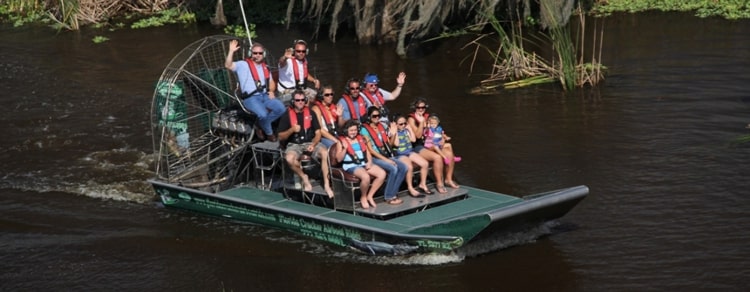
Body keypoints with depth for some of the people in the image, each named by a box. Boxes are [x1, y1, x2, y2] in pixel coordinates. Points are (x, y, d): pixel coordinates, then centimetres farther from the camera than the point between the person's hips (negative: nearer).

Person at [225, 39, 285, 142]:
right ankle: (269, 133, -2)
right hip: (250, 98, -6)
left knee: (280, 108, -18)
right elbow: (228, 65, -14)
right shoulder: (243, 65, 0)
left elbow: (271, 82, 25)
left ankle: (260, 125, -1)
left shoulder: (265, 67, 20)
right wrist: (231, 51, -25)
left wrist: (271, 91, 4)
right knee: (263, 114, -32)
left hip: (265, 96, 6)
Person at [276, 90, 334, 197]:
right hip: (294, 144, -1)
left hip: (310, 142, 1)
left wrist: (313, 144, -15)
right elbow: (280, 137, 0)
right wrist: (292, 130, -18)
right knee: (290, 159, -36)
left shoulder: (311, 113, 5)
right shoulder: (287, 115, 0)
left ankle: (326, 184, -21)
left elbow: (318, 133, 5)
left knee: (325, 153, -29)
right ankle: (304, 177, -8)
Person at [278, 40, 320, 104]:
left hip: (302, 89, 8)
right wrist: (285, 58, -68)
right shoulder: (288, 61, -18)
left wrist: (314, 80, 8)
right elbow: (281, 63, -44)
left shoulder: (304, 61, 7)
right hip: (286, 91, -8)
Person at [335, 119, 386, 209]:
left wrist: (369, 162, -2)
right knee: (366, 177, -36)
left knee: (382, 174, -16)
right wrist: (344, 149, -20)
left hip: (364, 164, 6)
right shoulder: (341, 141, 1)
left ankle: (370, 196, -4)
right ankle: (363, 197, -7)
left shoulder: (360, 139, 18)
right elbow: (339, 159, -5)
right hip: (351, 165, -6)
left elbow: (368, 153, 18)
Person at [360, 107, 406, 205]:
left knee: (403, 167, -17)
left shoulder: (381, 126, 14)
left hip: (387, 155, 7)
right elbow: (370, 149, -13)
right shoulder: (364, 129, -7)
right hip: (374, 158, -7)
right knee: (393, 169, -30)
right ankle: (388, 197, -18)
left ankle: (393, 193, -13)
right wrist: (385, 160, -17)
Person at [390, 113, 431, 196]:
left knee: (425, 164, -12)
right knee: (409, 167, -35)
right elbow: (396, 144, -18)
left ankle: (423, 184, 3)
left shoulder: (406, 130, 10)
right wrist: (395, 133, -15)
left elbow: (413, 139, 3)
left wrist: (410, 129, 3)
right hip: (400, 154, -6)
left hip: (410, 152, 6)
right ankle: (410, 188, -20)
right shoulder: (393, 132, -5)